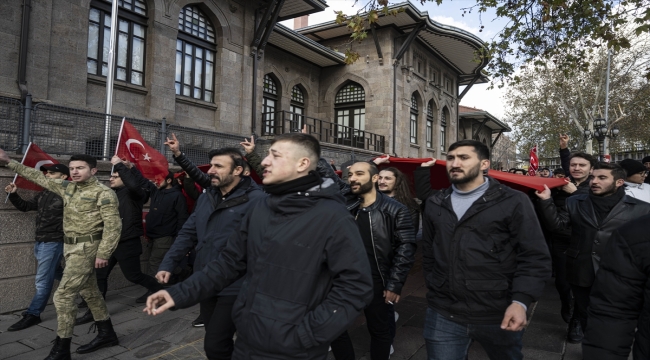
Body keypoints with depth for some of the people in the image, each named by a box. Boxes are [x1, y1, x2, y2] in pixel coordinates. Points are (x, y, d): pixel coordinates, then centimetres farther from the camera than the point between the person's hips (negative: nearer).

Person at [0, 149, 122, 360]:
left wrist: (103, 254, -23)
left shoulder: (103, 193, -15)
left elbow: (113, 225, -19)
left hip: (86, 248, -8)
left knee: (63, 295, -8)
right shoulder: (67, 187, 8)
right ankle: (107, 334, 29)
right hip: (70, 247, 8)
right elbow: (39, 178, 17)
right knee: (89, 292, 15)